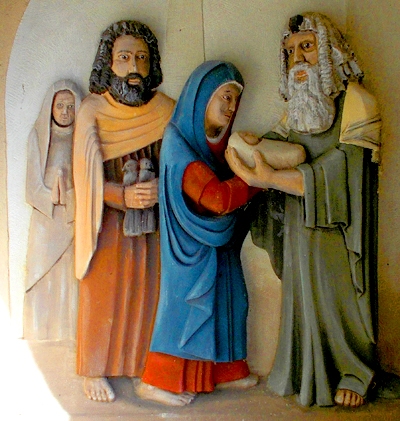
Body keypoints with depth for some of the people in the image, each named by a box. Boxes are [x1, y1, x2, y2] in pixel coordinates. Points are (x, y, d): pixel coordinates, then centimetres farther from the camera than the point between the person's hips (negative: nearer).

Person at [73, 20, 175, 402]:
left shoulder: (165, 108, -2)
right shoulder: (92, 110, -9)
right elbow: (86, 175, -15)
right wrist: (124, 195, -31)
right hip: (107, 220, -2)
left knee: (149, 292, 8)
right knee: (102, 295, 6)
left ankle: (144, 364, 28)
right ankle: (94, 370, 25)